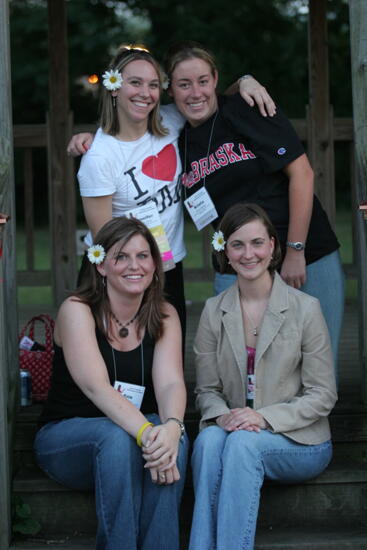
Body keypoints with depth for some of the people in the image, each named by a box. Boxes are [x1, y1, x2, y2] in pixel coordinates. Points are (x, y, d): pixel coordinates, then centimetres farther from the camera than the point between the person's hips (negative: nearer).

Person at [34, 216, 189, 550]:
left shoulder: (164, 316, 1)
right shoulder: (77, 310, -12)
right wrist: (145, 433, -43)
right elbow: (96, 387, -26)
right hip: (66, 435, -3)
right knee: (117, 438, -36)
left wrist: (171, 426, -39)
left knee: (174, 439, -30)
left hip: (141, 428, 3)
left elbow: (170, 382, -15)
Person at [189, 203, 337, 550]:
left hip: (300, 442, -2)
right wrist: (221, 416, -15)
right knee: (209, 439, -32)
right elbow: (206, 389, 9)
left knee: (243, 442, -34)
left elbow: (323, 395, -5)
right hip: (233, 428, 3)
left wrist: (264, 417, -19)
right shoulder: (214, 311, 6)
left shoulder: (305, 308, -6)